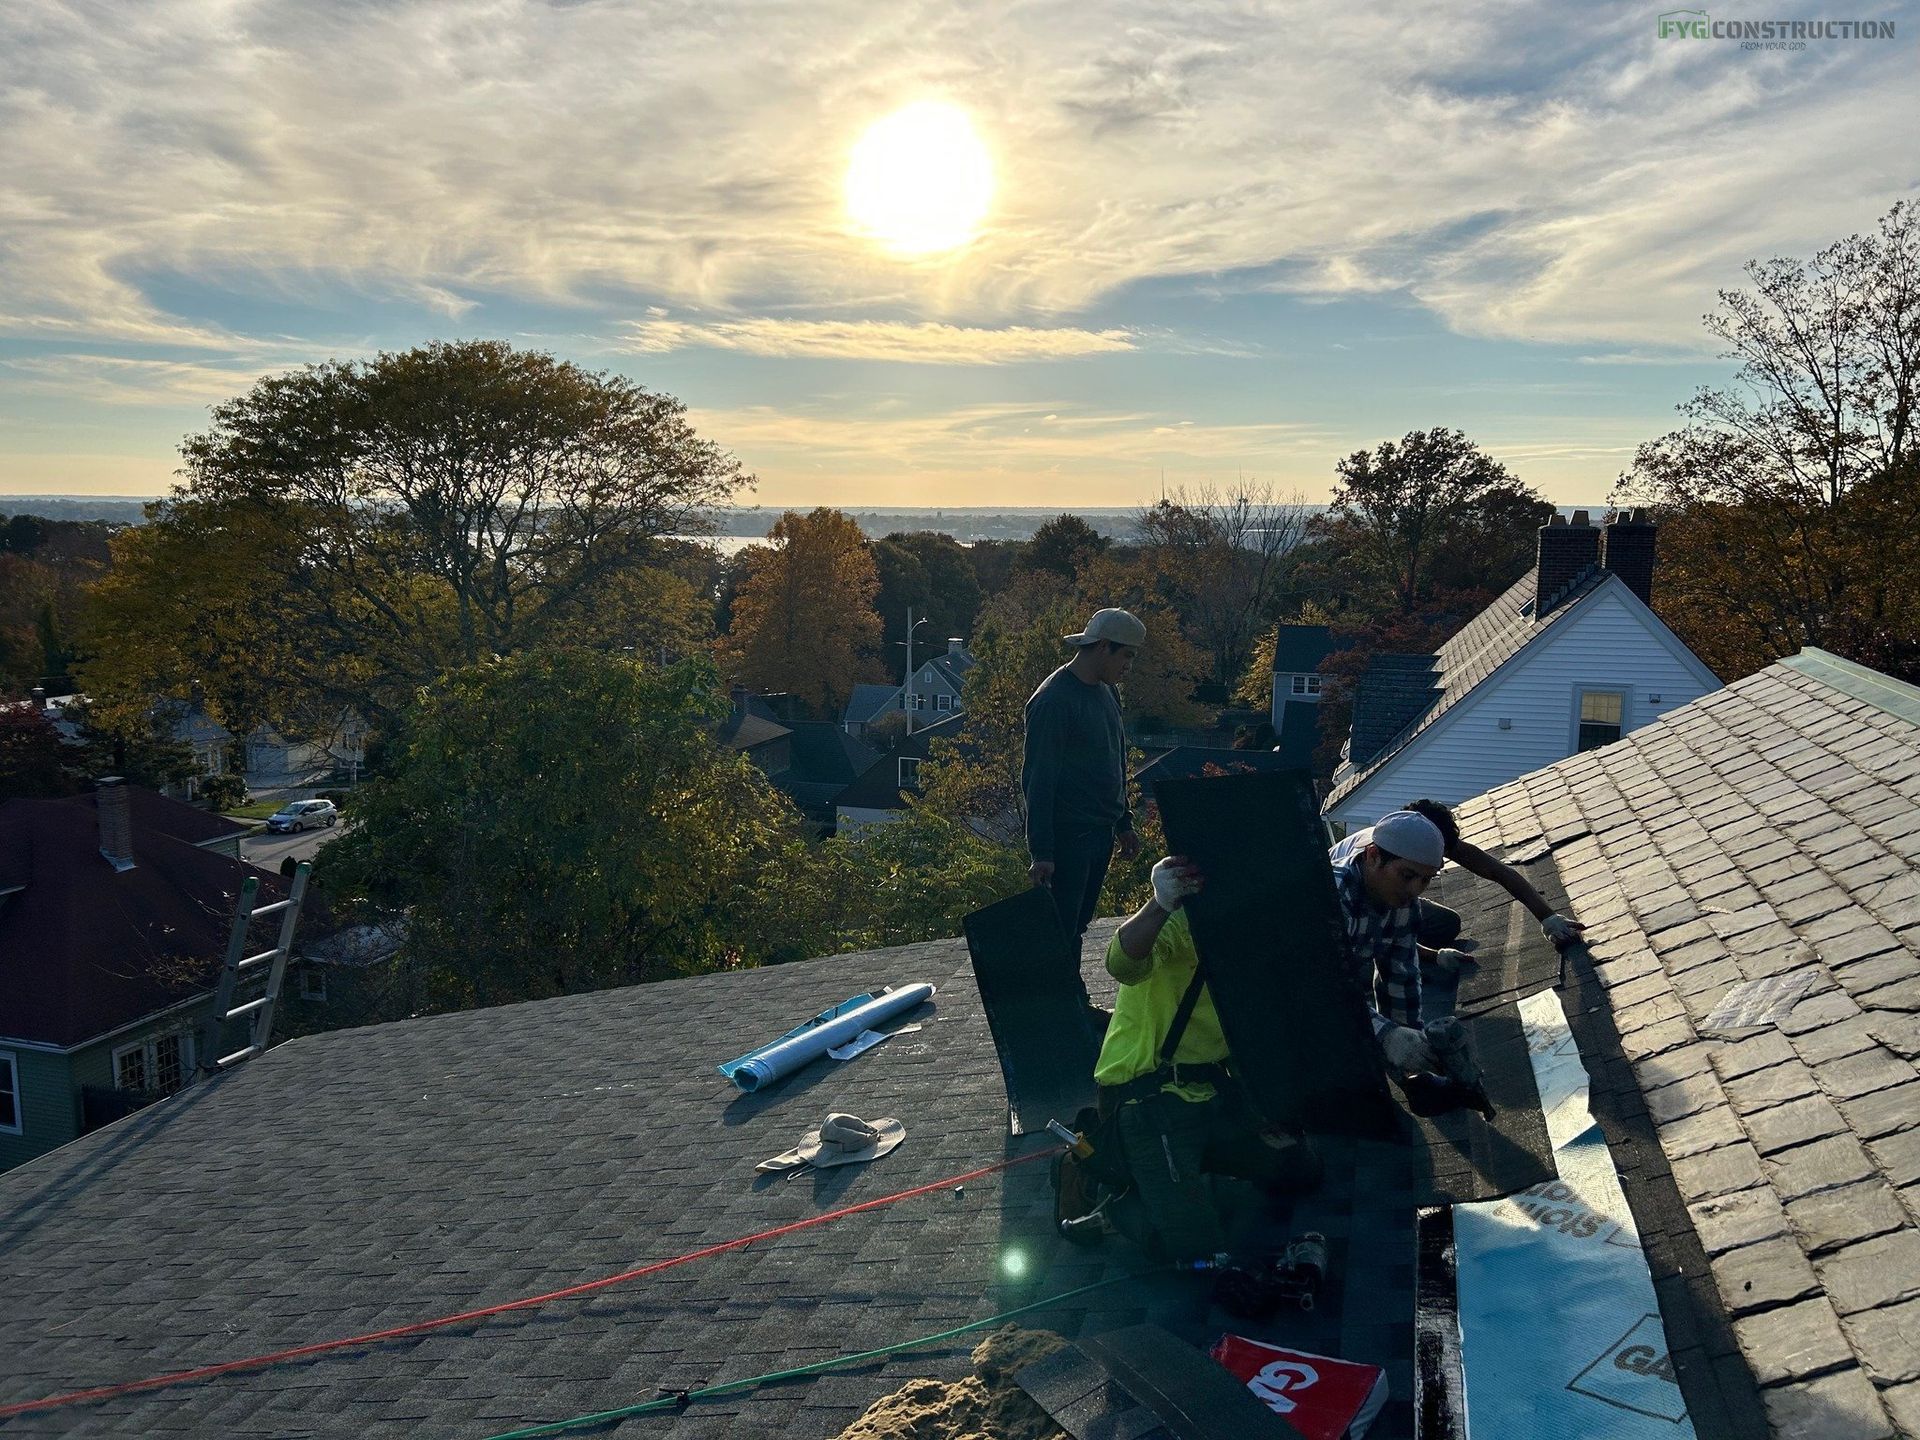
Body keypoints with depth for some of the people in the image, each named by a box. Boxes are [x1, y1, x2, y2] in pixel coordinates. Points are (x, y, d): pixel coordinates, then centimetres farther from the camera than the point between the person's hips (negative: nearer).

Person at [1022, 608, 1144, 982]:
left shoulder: (1106, 691, 13)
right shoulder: (1053, 700, -16)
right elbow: (1037, 780, -18)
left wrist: (1124, 822, 21)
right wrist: (1040, 852, -20)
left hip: (1101, 834, 9)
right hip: (1067, 836, -9)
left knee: (1077, 927, 14)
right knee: (1062, 932, -4)